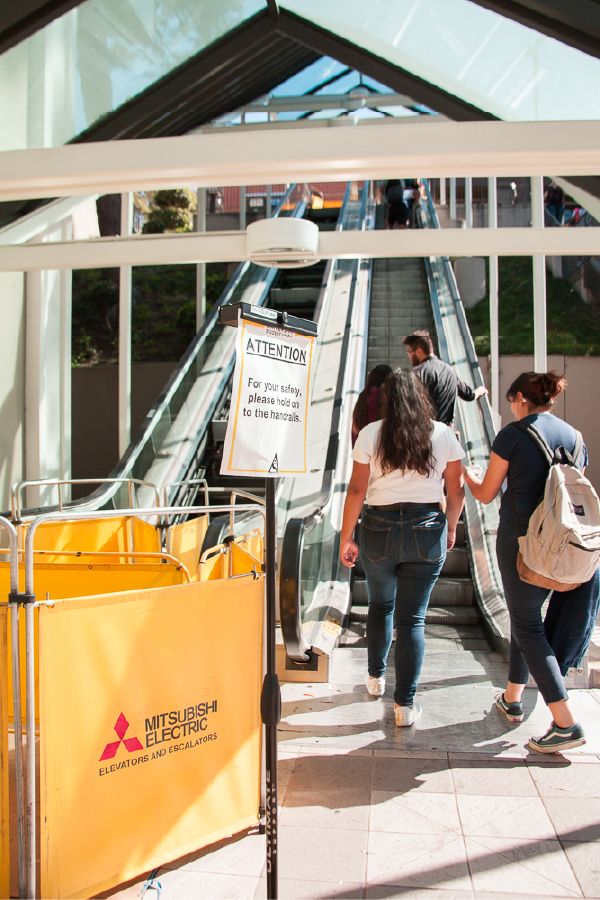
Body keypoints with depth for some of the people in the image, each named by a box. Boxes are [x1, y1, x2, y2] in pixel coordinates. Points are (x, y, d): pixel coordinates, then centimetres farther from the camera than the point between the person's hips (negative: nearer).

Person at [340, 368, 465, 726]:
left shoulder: (371, 434, -4)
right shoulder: (444, 435, 0)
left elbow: (356, 490, -6)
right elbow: (457, 490, 5)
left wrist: (346, 537, 1)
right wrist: (451, 527, 20)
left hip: (379, 529, 0)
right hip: (427, 533, 0)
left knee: (381, 606, 23)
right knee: (413, 619, 6)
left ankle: (376, 677, 38)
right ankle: (405, 704, 8)